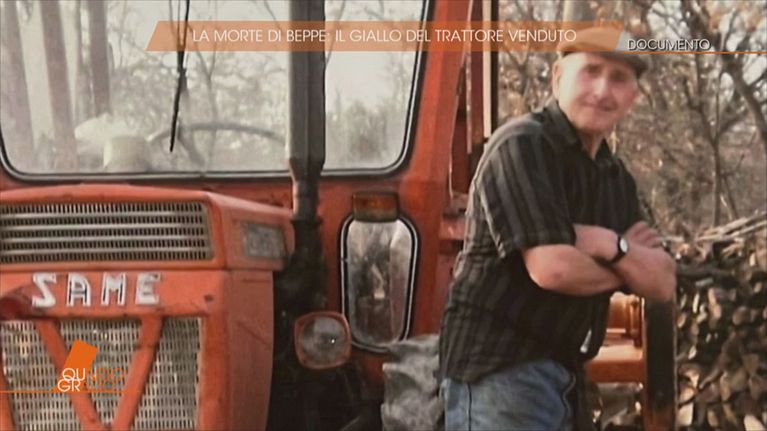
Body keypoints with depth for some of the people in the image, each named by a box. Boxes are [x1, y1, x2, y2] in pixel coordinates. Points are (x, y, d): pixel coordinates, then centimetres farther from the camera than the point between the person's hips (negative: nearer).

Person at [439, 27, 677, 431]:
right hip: (498, 370, -9)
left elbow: (662, 283, 7)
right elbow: (552, 267, -23)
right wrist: (623, 266, -3)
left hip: (564, 376, 9)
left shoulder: (616, 177, 14)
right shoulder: (522, 145, -13)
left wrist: (612, 246, -14)